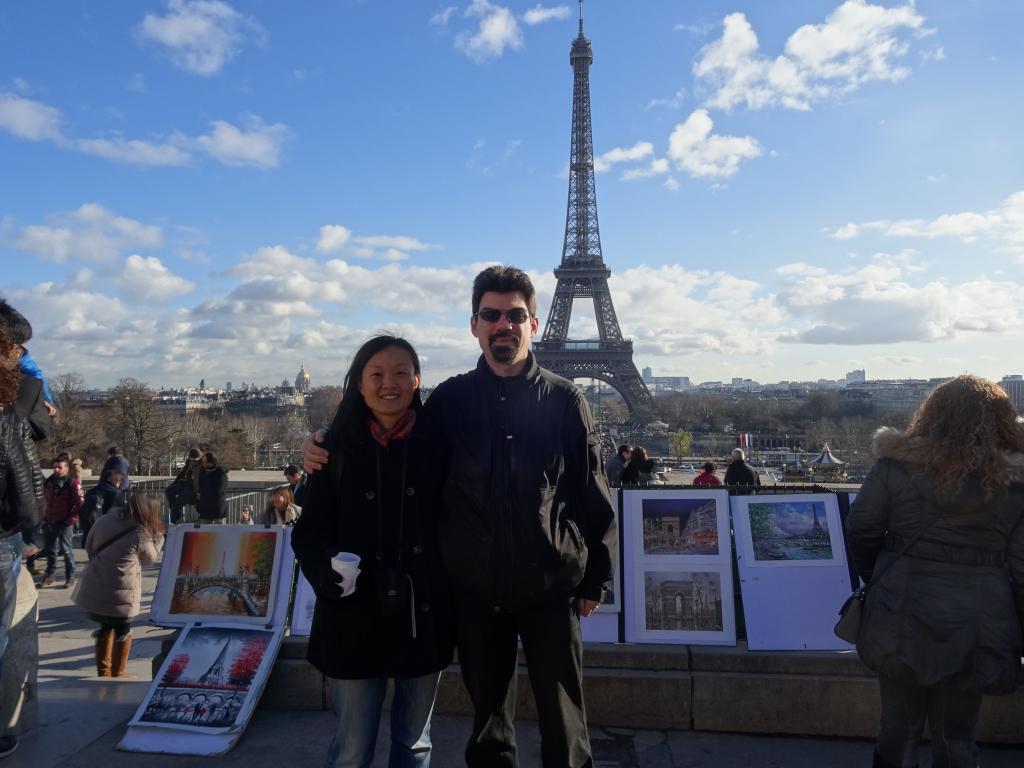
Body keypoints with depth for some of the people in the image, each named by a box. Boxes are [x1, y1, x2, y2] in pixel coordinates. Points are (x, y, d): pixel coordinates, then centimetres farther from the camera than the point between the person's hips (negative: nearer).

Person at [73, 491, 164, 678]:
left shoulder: (105, 520, 1)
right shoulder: (140, 534, -14)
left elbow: (89, 547, 14)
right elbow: (151, 557, 4)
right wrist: (158, 534, 12)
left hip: (95, 587, 6)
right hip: (120, 592, -6)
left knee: (106, 627, 22)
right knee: (123, 631, 14)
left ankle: (103, 671, 30)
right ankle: (117, 674, 21)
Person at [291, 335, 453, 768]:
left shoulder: (438, 444, -3)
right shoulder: (339, 448, -2)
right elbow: (309, 530, -1)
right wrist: (326, 573, -20)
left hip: (422, 617, 1)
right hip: (356, 618, 0)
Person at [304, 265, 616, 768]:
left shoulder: (564, 400, -3)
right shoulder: (449, 400, 0)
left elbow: (592, 496, 0)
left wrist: (595, 578, 1)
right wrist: (329, 453, -4)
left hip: (551, 588, -1)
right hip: (476, 591, 2)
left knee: (564, 726, 10)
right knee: (488, 722, 18)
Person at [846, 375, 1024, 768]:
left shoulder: (898, 464, -8)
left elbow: (860, 531, -2)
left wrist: (877, 580, 16)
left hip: (901, 621, 0)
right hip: (974, 627, 1)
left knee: (899, 728, 16)